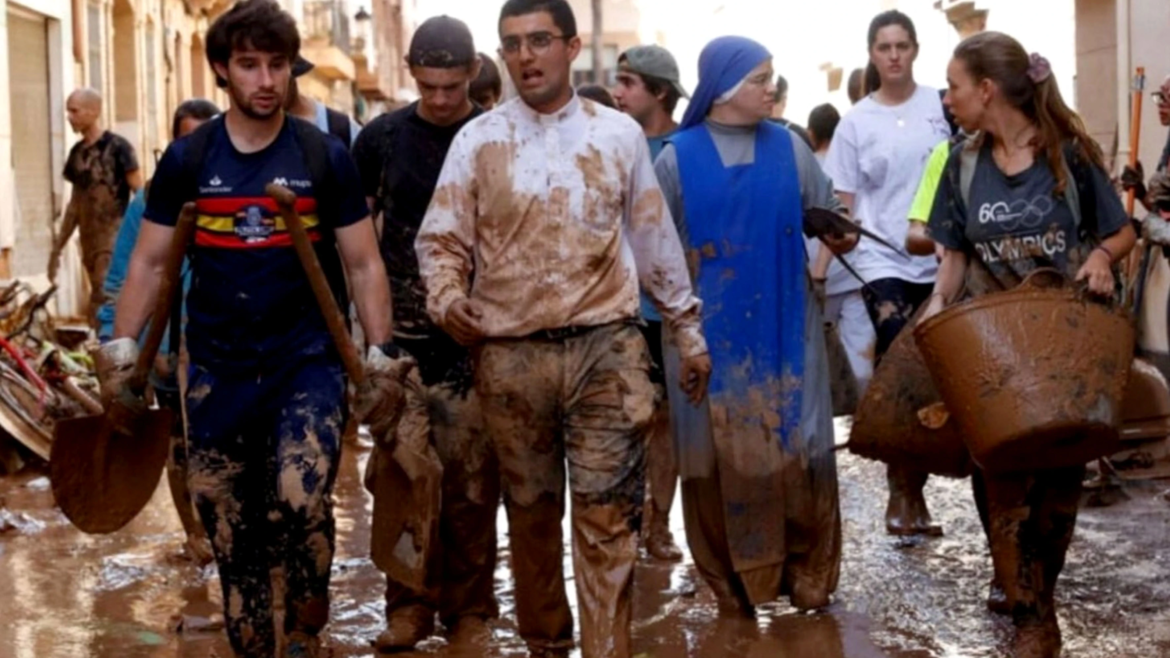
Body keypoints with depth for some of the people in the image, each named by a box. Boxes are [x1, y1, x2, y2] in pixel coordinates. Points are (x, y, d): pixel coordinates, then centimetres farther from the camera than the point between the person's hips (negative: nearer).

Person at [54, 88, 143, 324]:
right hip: (89, 242, 7)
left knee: (101, 310, -13)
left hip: (115, 240, -7)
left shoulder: (117, 147, -6)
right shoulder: (77, 152, 13)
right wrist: (57, 248, 18)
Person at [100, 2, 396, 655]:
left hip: (309, 361, -2)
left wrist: (382, 351, -6)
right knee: (233, 534, 8)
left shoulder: (326, 155, -1)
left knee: (302, 499, -21)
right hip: (219, 372, 2)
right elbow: (151, 260, 7)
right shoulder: (187, 159, 3)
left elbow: (364, 262, 2)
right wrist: (122, 345, -3)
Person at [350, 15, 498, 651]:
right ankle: (410, 604, 16)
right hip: (397, 335, 2)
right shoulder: (380, 137, 5)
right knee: (399, 477, 5)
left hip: (472, 339, -2)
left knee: (470, 483, 1)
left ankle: (470, 608, 13)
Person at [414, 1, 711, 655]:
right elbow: (441, 238, 2)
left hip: (605, 347, 0)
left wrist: (690, 331, 14)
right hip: (510, 354, 1)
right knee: (531, 512, 12)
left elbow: (655, 238, 11)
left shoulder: (620, 134, 5)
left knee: (608, 517, -4)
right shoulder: (478, 140, 2)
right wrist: (447, 296, -19)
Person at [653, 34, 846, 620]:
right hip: (712, 330, -2)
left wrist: (839, 237, -8)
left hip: (785, 324, 2)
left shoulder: (788, 147, 6)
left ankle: (807, 575, 14)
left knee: (798, 447, 2)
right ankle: (731, 584, 13)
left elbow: (828, 215, 11)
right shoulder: (679, 156, 0)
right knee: (721, 453, 2)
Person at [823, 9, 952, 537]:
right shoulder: (856, 122, 3)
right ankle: (902, 489, 4)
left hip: (941, 260, 2)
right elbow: (841, 203, 3)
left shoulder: (942, 106, 4)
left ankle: (913, 486, 20)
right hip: (883, 262, -1)